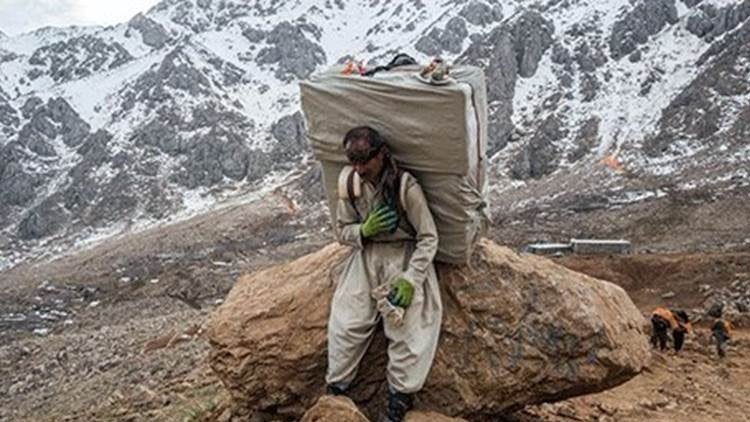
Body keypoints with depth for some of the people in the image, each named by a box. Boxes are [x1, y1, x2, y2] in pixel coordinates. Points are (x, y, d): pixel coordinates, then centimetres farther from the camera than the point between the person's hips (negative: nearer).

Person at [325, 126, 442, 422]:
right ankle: (335, 392, 6)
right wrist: (365, 230, -17)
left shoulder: (406, 186, -18)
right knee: (346, 323, -8)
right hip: (367, 254, 4)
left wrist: (410, 280, -21)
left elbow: (428, 238, -13)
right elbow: (343, 231, 6)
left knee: (407, 324, -17)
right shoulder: (349, 182, -5)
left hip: (404, 255, -3)